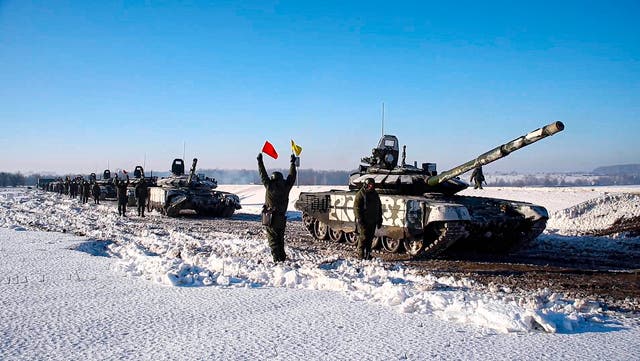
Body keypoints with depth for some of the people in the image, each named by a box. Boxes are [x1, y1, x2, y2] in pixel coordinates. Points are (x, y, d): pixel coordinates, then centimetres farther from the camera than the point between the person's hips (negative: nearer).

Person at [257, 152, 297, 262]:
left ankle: (277, 258, -8)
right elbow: (292, 176, 13)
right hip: (281, 218, 4)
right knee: (280, 239, 17)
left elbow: (263, 174, 1)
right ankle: (282, 257, 18)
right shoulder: (286, 187, -1)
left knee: (273, 239, 0)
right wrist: (293, 163, 24)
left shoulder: (269, 186, -9)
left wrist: (260, 161, 11)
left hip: (271, 218, -4)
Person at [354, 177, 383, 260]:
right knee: (363, 238, -6)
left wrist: (379, 220, 17)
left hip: (372, 221, 6)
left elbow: (379, 208, 22)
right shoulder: (360, 194, -6)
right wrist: (359, 219, -17)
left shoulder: (375, 194, 15)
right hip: (363, 221, -6)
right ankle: (361, 255, 1)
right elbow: (356, 207, -12)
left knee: (370, 238, 9)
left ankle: (368, 254, 18)